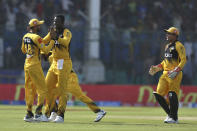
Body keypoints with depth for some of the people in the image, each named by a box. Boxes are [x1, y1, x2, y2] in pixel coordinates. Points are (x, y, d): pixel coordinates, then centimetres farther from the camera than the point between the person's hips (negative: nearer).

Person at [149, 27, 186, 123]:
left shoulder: (178, 46, -7)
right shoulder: (167, 46, 20)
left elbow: (183, 60, -14)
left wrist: (176, 70, -24)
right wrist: (157, 68, 17)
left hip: (175, 75, -9)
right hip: (165, 74, 9)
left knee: (172, 95, -10)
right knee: (158, 94, 2)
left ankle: (174, 118, 1)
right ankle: (170, 114, 15)